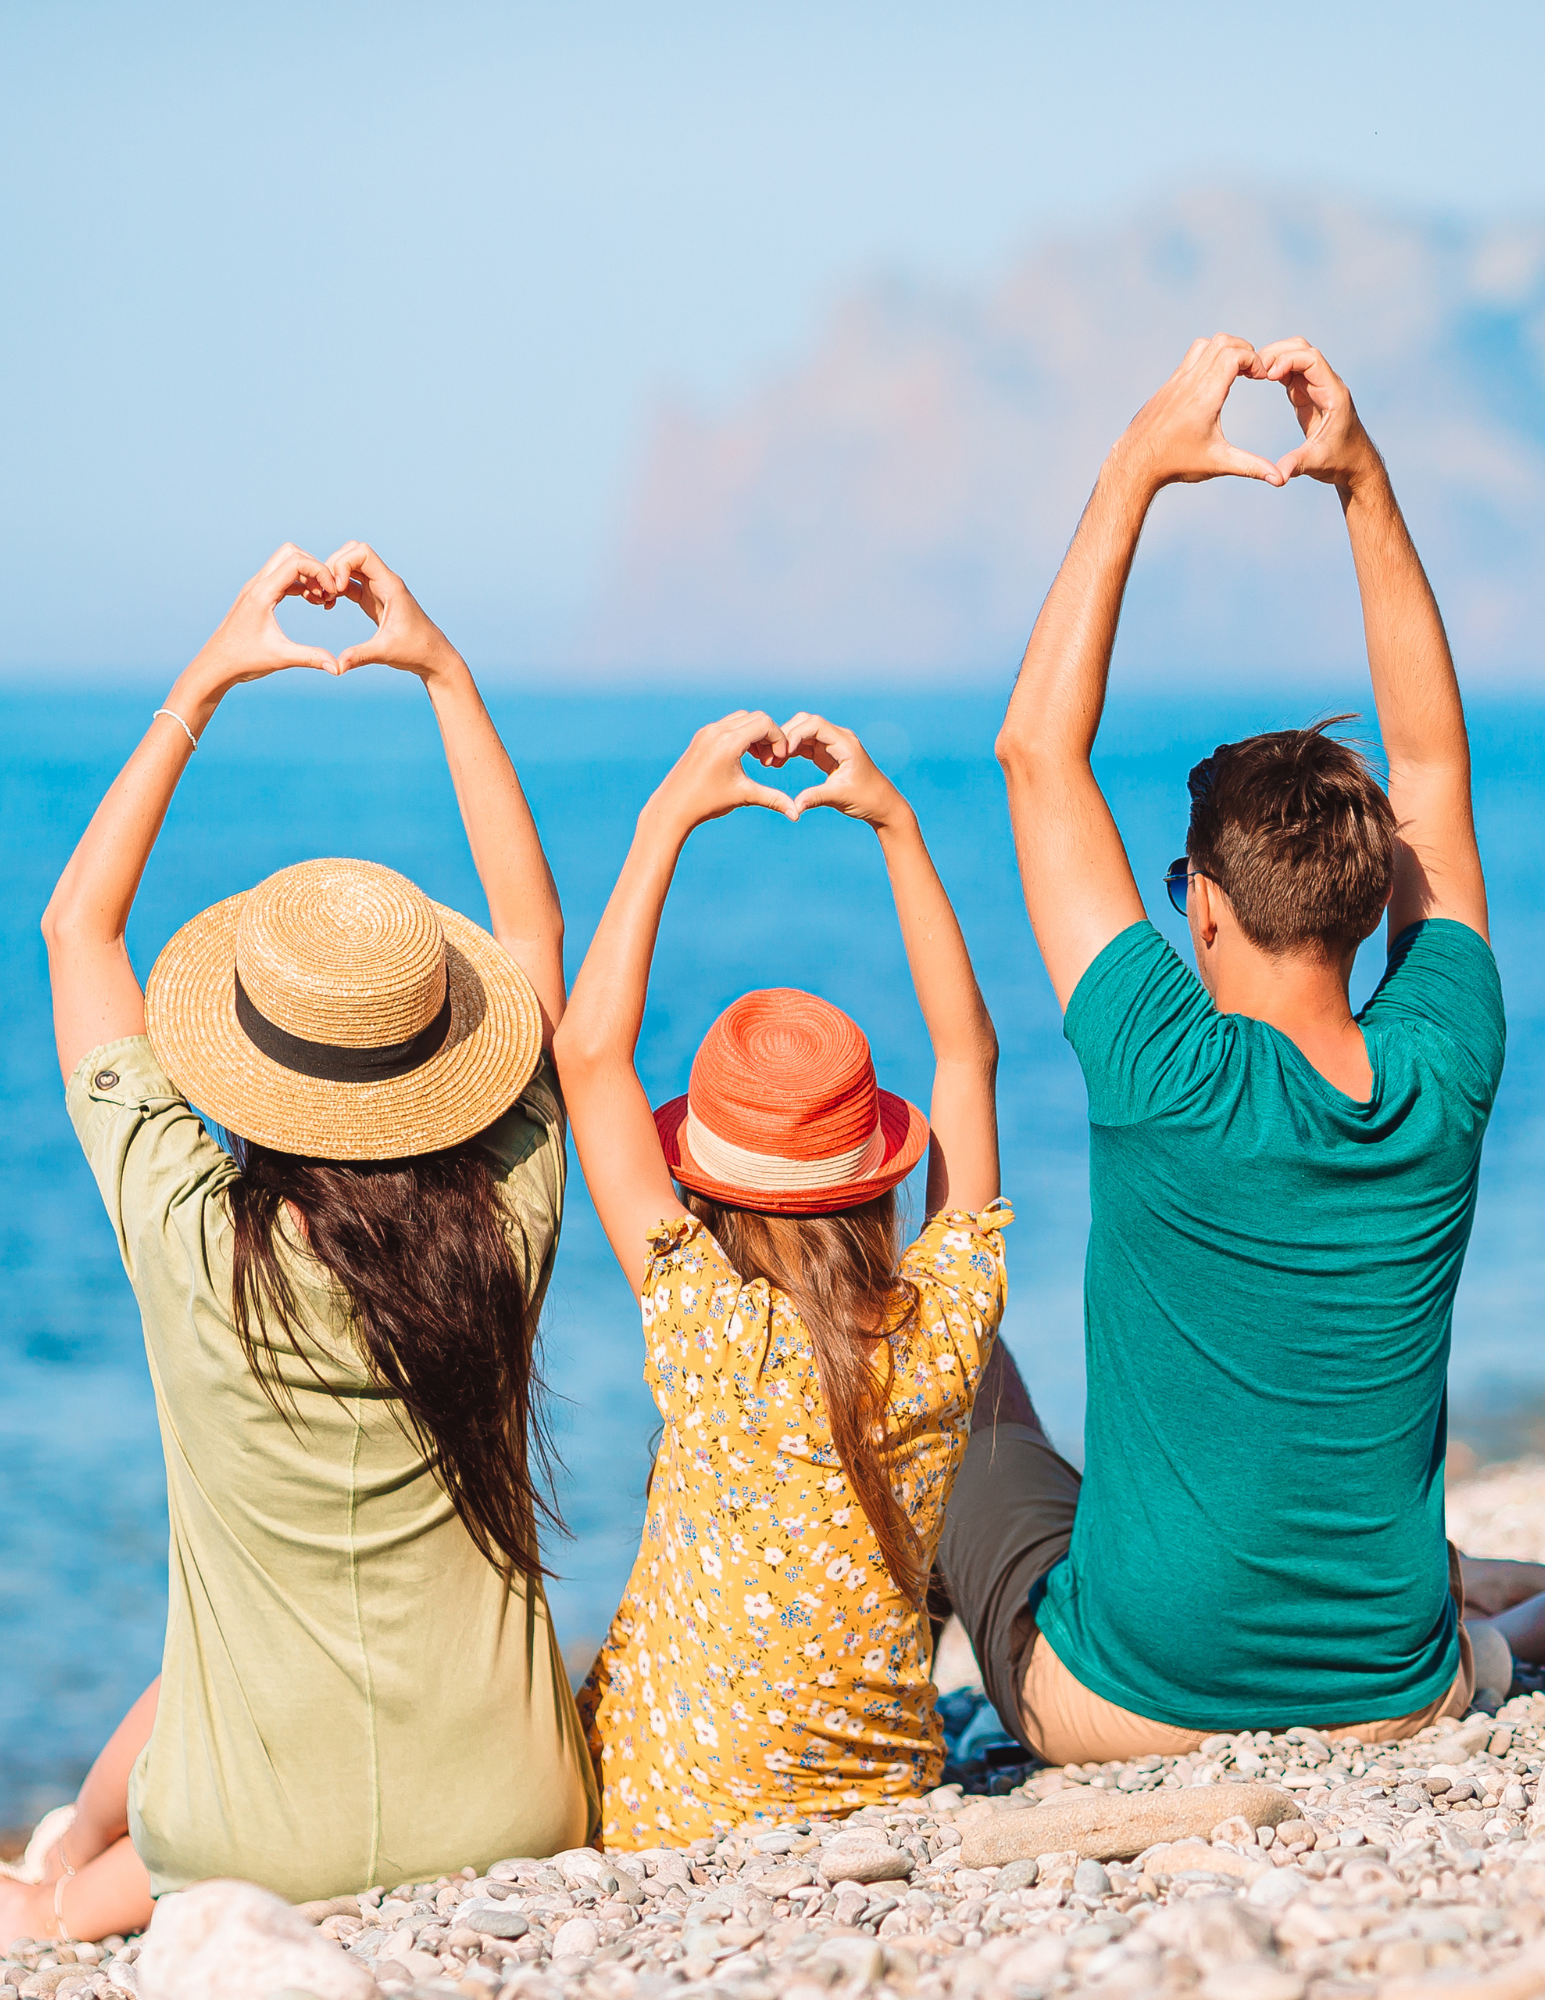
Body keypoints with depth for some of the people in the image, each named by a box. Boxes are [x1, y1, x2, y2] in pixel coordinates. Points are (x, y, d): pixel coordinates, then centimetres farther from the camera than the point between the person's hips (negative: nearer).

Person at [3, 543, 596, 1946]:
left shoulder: (191, 1237, -19)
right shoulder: (508, 1227, -13)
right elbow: (534, 928, 5)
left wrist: (205, 681, 0)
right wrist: (447, 671, 6)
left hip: (267, 1836, 0)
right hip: (507, 1822, 0)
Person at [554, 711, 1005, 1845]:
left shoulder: (709, 1327, -22)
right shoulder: (946, 1327, -11)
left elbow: (590, 1052, -16)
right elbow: (968, 1052, 2)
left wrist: (669, 816, -12)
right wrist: (896, 821, 1)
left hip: (671, 1822, -5)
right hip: (892, 1806, 5)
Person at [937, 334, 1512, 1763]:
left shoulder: (1179, 1087, -22)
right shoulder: (1445, 1079, -11)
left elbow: (1040, 748, -14)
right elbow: (1433, 762, 3)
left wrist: (1139, 469, -12)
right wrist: (1364, 482, -1)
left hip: (1124, 1719, -4)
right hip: (1403, 1714, 4)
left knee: (963, 1367, 23)